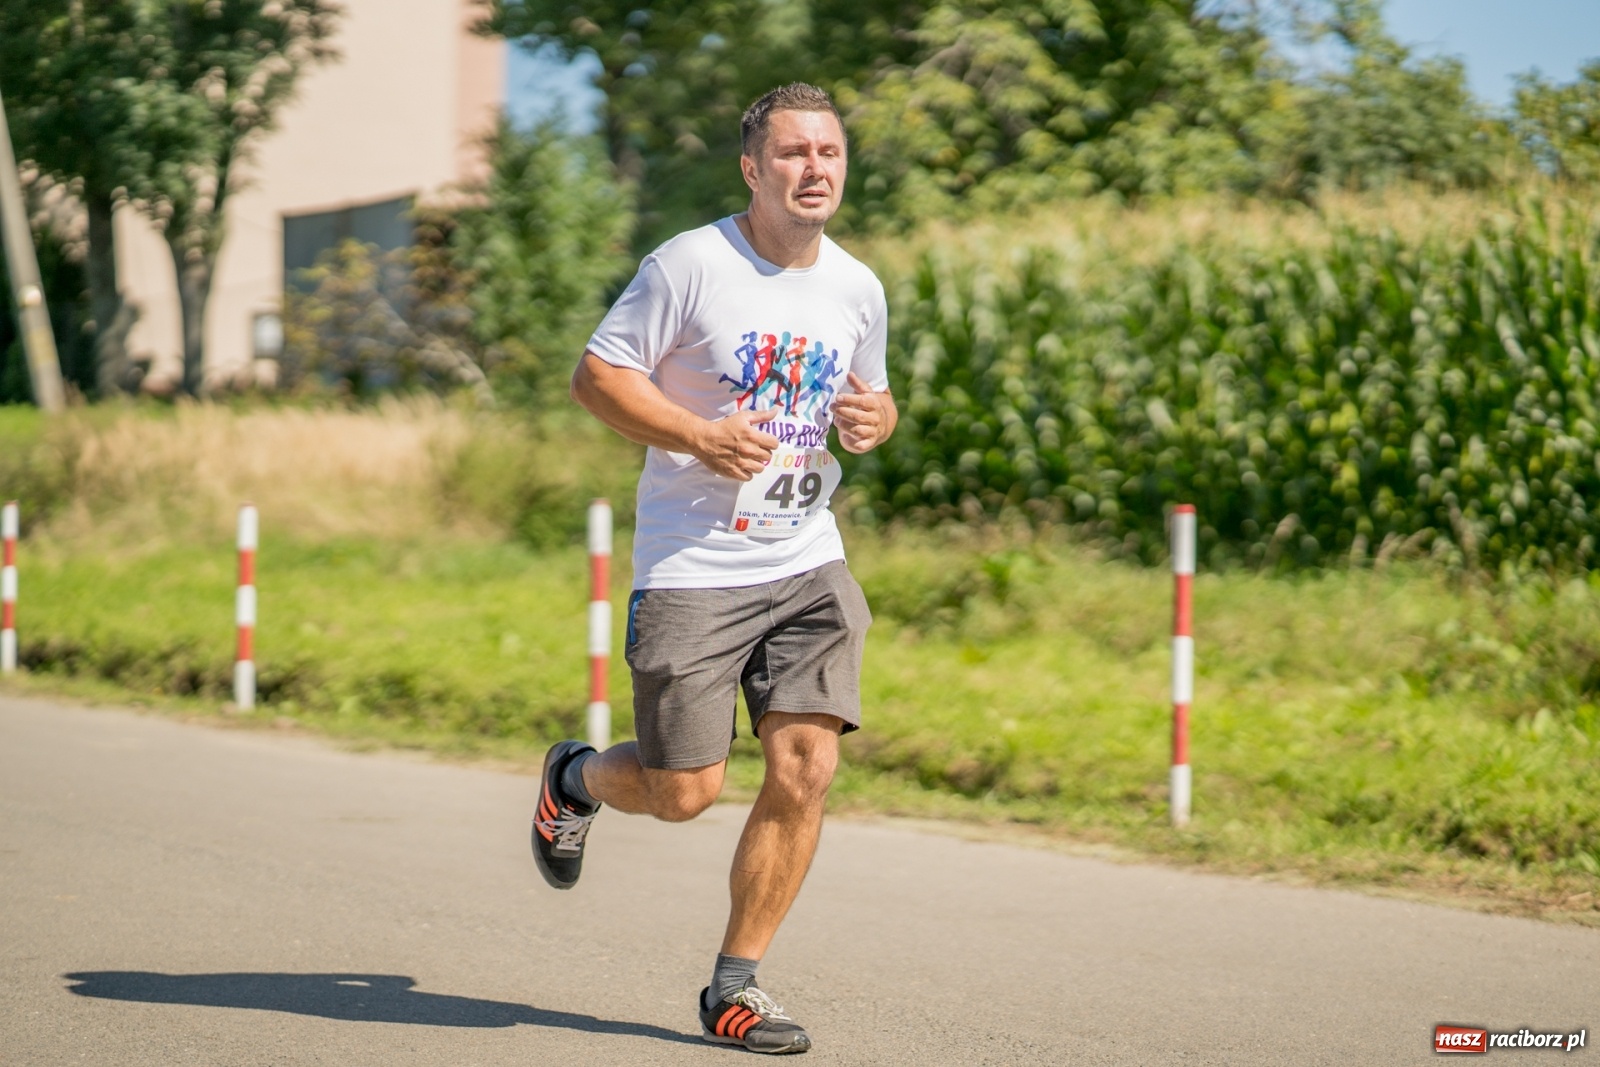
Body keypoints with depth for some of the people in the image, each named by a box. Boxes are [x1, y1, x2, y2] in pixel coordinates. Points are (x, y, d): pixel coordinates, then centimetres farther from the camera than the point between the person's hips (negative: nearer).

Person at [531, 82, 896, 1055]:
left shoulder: (858, 289, 8)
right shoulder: (692, 265, -9)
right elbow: (596, 374, -7)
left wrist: (876, 416, -1)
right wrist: (698, 437, -20)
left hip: (808, 563, 5)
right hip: (692, 570, -4)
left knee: (806, 766, -9)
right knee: (684, 792, -2)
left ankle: (737, 986, 6)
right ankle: (576, 778, 34)